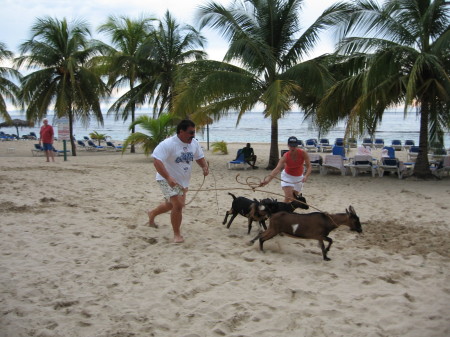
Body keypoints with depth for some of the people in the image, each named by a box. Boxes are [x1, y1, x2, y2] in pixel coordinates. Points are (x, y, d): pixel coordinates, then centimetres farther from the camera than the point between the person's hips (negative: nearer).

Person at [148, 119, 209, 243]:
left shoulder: (194, 143, -2)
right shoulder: (168, 144, -25)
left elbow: (200, 157, 13)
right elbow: (157, 161, -32)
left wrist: (205, 166, -10)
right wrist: (168, 178, -42)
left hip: (182, 181, 8)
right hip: (167, 180, -8)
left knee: (171, 204, 22)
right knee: (178, 205, -18)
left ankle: (152, 214, 52)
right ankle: (177, 234, 1)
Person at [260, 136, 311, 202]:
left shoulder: (303, 153, -24)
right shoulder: (285, 156, -28)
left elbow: (309, 166, -20)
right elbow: (277, 169, -40)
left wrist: (306, 176, -41)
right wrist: (268, 179, -56)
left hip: (299, 177, 3)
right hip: (287, 176, -3)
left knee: (294, 197, 12)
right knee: (288, 197, -17)